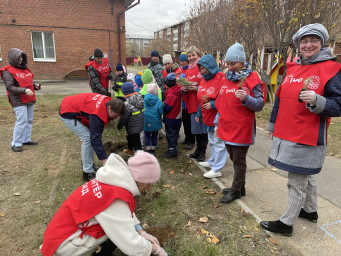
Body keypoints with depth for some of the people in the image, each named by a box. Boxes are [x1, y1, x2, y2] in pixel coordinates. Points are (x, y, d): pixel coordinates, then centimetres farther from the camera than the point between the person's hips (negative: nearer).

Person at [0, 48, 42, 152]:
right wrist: (24, 90, -28)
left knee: (29, 120, 11)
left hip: (30, 100, 7)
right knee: (22, 121, -12)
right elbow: (10, 87, -14)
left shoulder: (24, 69, 14)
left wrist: (35, 86, 1)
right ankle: (16, 144, 0)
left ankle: (26, 139, 23)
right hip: (19, 101, -7)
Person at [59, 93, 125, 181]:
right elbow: (96, 139, -36)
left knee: (91, 135, 7)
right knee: (87, 138, -16)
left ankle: (87, 163, 22)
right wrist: (105, 161, -34)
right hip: (67, 113, -9)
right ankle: (88, 173, -8)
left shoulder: (109, 101, -12)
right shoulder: (97, 114, -37)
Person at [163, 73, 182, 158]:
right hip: (177, 117, 9)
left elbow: (166, 108, -22)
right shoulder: (177, 90, 2)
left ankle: (172, 151, 13)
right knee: (174, 134, 19)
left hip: (171, 119, -9)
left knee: (171, 135, 3)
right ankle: (173, 149, 32)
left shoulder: (171, 94, -24)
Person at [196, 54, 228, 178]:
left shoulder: (221, 78, -17)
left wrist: (213, 105, -25)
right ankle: (212, 162, 39)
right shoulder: (204, 80, 12)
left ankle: (216, 169, 10)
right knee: (212, 142, 22)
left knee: (219, 143, 1)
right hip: (207, 118, 9)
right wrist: (199, 114, 19)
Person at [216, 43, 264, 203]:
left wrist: (246, 98, -28)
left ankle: (235, 190, 22)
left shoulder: (252, 78, -7)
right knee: (234, 159, 18)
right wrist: (218, 122, 16)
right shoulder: (226, 78, 11)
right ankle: (240, 186, 35)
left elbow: (260, 105, -11)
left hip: (242, 129, -7)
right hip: (227, 128, 7)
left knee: (239, 161, 6)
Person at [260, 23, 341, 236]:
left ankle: (287, 223, 20)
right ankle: (311, 211, 44)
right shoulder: (292, 68, 9)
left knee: (298, 181, 4)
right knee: (305, 176, 23)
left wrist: (317, 101, -30)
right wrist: (273, 125, 18)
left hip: (308, 139, -7)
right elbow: (280, 99, 16)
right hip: (286, 135, 7)